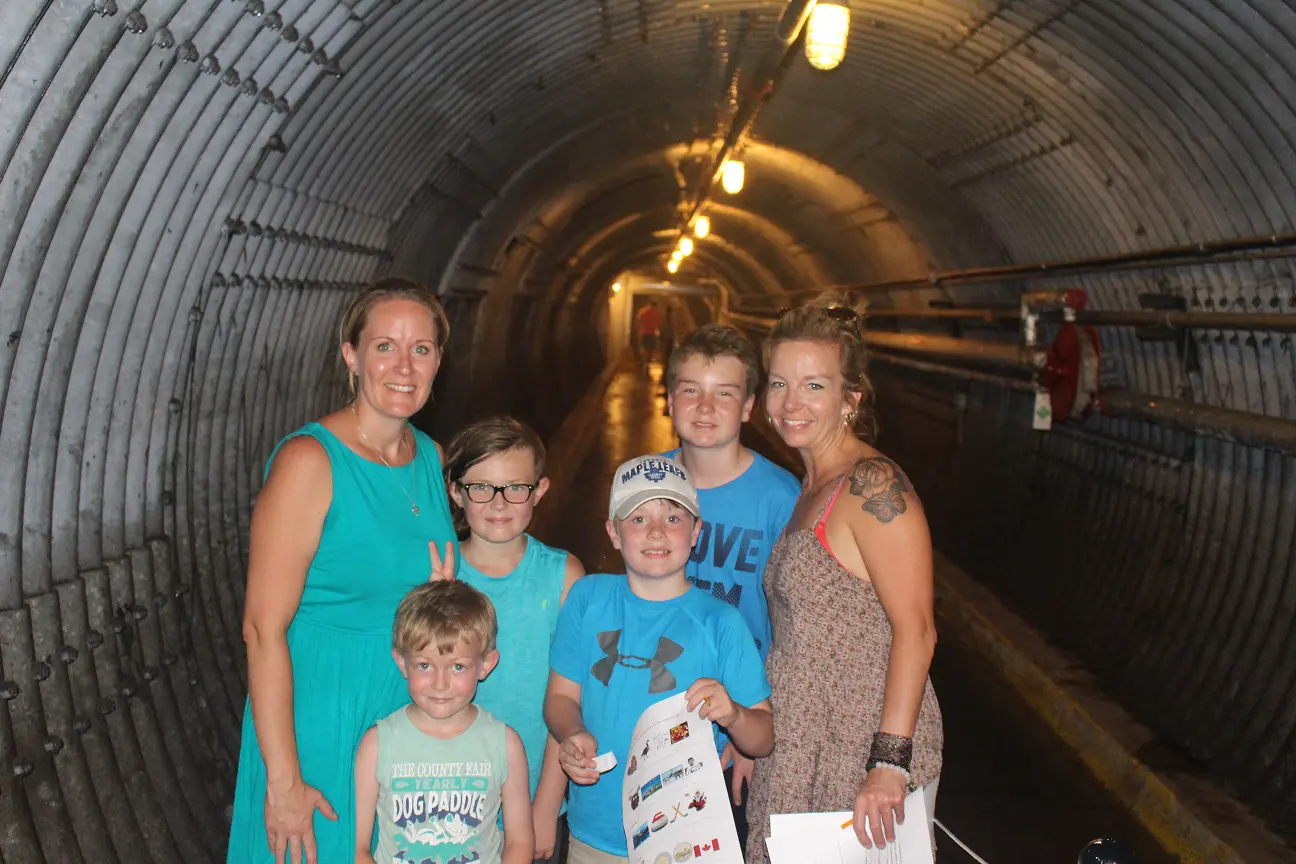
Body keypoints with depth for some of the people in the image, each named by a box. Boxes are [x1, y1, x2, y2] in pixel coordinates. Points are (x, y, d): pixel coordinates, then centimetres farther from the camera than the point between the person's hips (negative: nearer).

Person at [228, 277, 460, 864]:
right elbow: (264, 628, -20)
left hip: (409, 711, 6)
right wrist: (284, 779, -21)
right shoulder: (309, 460, -18)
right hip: (317, 717, -6)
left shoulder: (432, 458, 3)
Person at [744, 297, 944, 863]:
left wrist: (888, 763, -25)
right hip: (806, 750, 8)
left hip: (867, 753, -8)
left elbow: (915, 629, -21)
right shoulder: (814, 488, 12)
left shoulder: (872, 485, -15)